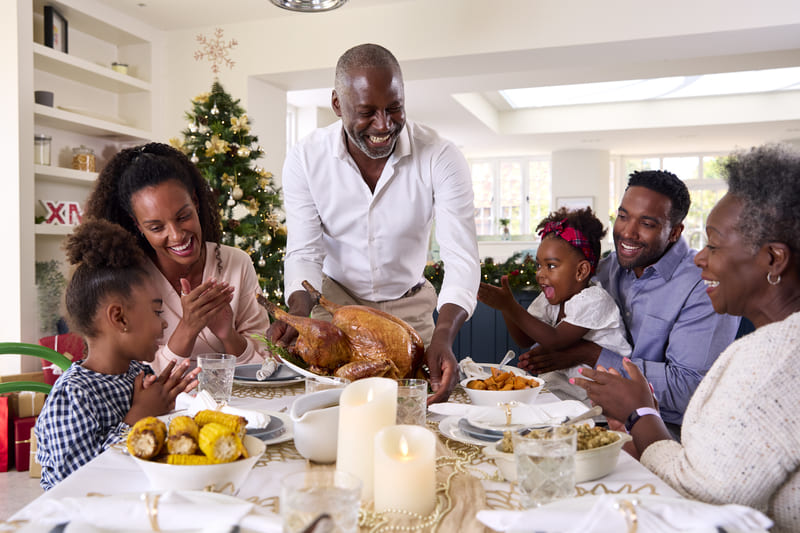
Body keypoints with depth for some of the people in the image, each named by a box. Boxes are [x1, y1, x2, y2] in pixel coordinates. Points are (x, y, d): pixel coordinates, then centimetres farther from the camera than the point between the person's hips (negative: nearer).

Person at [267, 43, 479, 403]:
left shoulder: (441, 158, -18)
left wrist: (444, 335, -40)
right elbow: (304, 253, -12)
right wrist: (300, 311, -34)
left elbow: (462, 258, -23)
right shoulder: (305, 159, -14)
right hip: (334, 302, 1)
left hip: (408, 308, 0)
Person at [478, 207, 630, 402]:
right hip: (564, 377, 7)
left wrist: (511, 306, -27)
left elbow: (555, 341, -24)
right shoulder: (551, 298, 3)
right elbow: (524, 340, 5)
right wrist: (506, 306, -12)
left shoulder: (594, 300, -19)